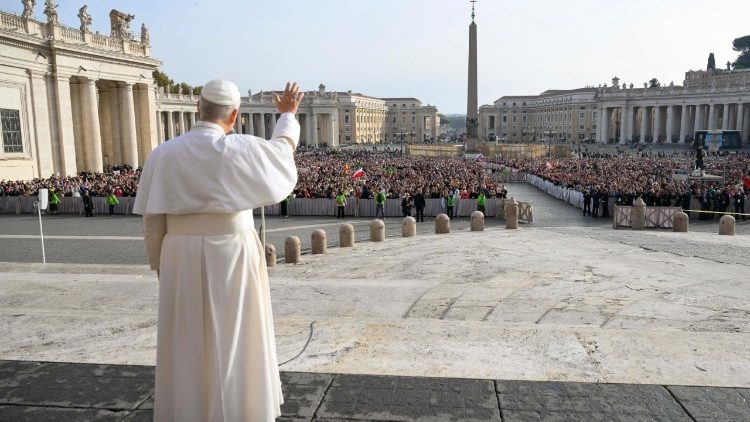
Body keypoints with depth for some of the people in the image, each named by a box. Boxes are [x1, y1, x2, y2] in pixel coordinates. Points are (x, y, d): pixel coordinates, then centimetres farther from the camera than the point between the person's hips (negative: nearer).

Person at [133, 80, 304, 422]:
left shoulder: (163, 154, -3)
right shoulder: (242, 149, -11)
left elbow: (152, 220, 0)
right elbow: (281, 151, 11)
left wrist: (159, 264, 13)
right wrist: (288, 115, 28)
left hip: (183, 260, 3)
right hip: (233, 256, -2)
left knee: (186, 345, 14)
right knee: (236, 342, 10)